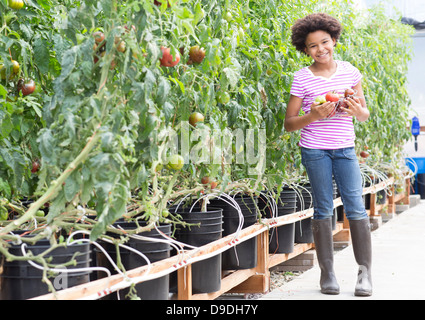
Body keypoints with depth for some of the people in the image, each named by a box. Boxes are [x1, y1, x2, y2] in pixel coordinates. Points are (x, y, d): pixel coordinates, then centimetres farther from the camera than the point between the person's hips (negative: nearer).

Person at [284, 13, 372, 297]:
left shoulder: (350, 71, 5)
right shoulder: (302, 78, -2)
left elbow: (365, 114, 12)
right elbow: (289, 123, 0)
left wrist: (358, 110, -11)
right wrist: (313, 116, -17)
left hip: (345, 149, 2)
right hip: (315, 150, -2)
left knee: (356, 208, -6)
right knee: (323, 210, 2)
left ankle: (365, 272, 2)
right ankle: (327, 273, 11)